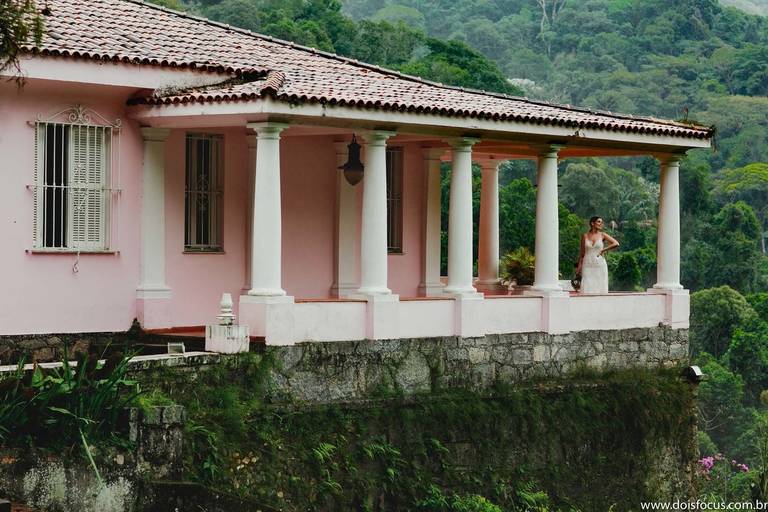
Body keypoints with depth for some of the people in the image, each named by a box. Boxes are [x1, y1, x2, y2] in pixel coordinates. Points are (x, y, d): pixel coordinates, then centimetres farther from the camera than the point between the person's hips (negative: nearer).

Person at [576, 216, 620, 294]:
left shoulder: (602, 235, 3)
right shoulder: (585, 236, 5)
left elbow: (616, 244, -5)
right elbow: (582, 253, 9)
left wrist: (603, 250, -4)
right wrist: (579, 266, 6)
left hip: (600, 265, 0)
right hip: (588, 266, 0)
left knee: (600, 288, -1)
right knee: (587, 289, -6)